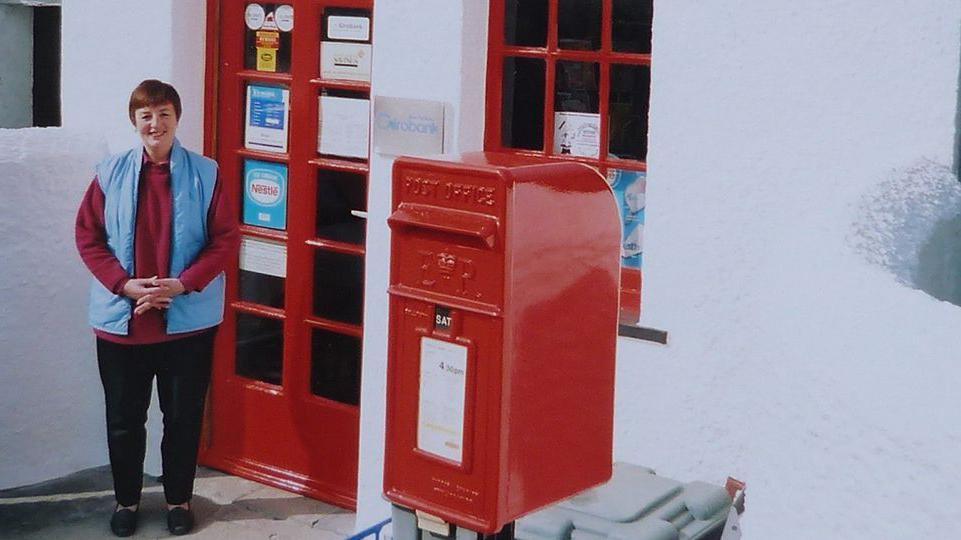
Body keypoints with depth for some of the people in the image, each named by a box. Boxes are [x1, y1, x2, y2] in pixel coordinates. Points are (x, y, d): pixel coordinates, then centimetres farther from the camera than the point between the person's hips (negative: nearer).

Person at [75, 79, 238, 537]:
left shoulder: (205, 174, -3)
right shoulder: (111, 173, 0)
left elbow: (226, 239, -4)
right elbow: (87, 236, 1)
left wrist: (182, 284, -15)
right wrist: (125, 284, -12)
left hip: (188, 320, -1)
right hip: (121, 319, 1)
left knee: (183, 417, 9)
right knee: (123, 418, 11)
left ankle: (178, 499, 27)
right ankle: (126, 499, 29)